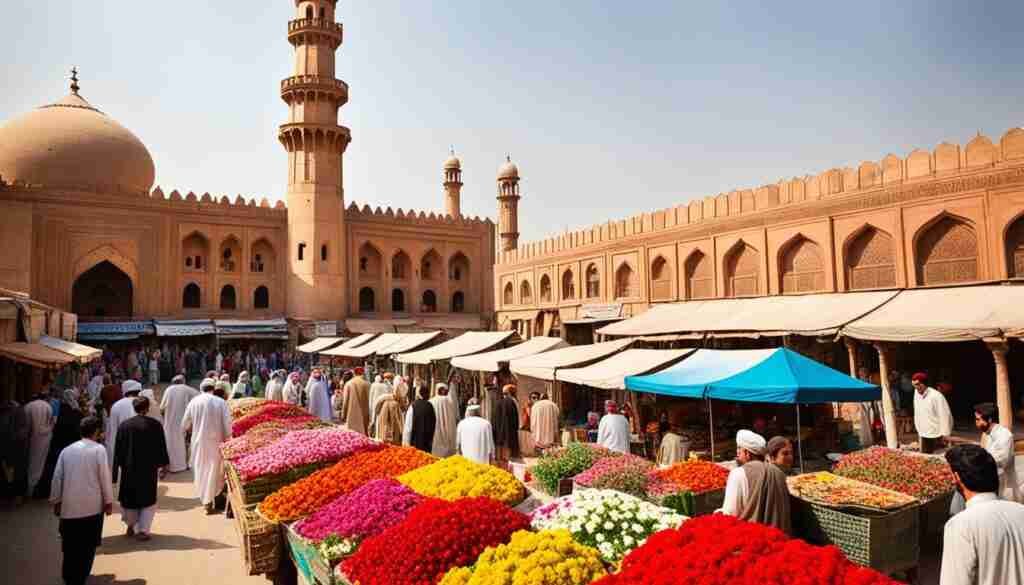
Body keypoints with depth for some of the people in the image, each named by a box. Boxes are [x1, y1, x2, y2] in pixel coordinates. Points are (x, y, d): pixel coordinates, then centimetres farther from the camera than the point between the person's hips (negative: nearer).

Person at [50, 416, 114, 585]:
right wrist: (108, 501, 0)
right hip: (92, 505, -4)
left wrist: (56, 501, 18)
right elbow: (105, 477, -8)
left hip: (69, 505, 4)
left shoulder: (67, 450, 6)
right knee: (88, 545, 9)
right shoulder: (98, 449, -7)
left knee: (70, 544, 16)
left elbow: (57, 478, 8)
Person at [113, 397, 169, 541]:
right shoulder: (155, 425, -8)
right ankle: (142, 529, 1)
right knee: (148, 499, 8)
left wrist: (117, 468, 8)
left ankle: (131, 525, 30)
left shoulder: (124, 425, -3)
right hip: (149, 469, -2)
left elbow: (118, 450, 1)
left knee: (129, 498, 19)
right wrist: (163, 464, 7)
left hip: (129, 468, 2)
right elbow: (161, 447, -4)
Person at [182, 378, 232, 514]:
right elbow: (227, 424, -10)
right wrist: (227, 439, 2)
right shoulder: (221, 402, -9)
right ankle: (209, 500, 16)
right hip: (215, 441, -2)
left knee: (201, 469, 15)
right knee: (214, 470, 11)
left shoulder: (193, 402, -3)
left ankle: (205, 499, 20)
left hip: (199, 442, 2)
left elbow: (185, 425, 4)